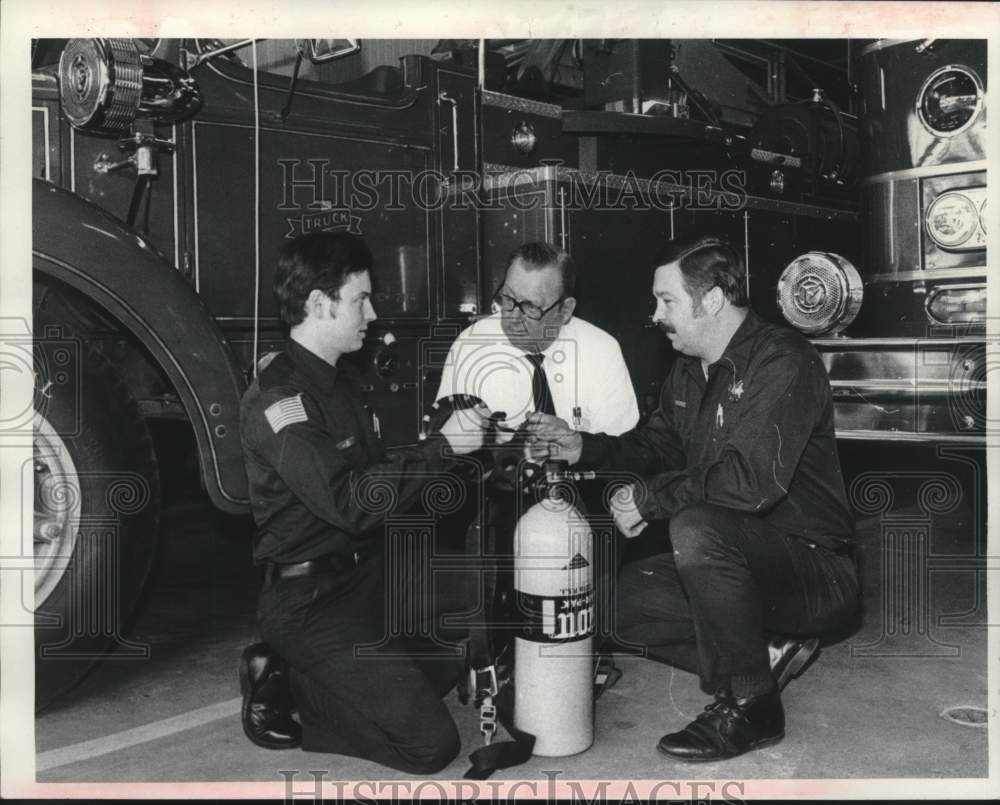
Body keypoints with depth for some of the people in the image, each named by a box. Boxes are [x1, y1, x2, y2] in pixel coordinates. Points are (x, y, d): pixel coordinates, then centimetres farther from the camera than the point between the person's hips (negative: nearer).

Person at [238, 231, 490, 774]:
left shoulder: (338, 384, 13)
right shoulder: (277, 398, -19)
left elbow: (377, 479, 13)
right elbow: (350, 502, -28)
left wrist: (466, 443, 2)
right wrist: (440, 447, -28)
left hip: (365, 583, 10)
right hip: (313, 604, -10)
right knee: (430, 743, -12)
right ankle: (282, 684, 3)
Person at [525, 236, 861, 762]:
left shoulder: (782, 362, -21)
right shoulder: (689, 371, 8)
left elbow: (752, 480, -33)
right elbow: (654, 446, 17)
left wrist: (649, 499, -23)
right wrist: (583, 447, 0)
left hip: (815, 566, -8)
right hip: (746, 556, 9)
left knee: (694, 528, -35)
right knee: (626, 595, -4)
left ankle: (749, 707, -17)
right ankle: (767, 651, 4)